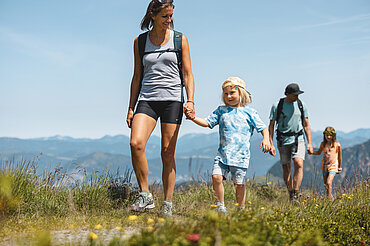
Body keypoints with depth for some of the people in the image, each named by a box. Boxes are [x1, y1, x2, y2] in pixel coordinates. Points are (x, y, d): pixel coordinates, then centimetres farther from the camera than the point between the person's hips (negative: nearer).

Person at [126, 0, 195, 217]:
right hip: (147, 99, 1)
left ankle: (168, 204, 8)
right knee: (136, 143, -21)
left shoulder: (179, 39, 6)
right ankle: (145, 196, -10)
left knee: (168, 152, -2)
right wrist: (131, 108, 10)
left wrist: (190, 101, -11)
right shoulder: (140, 41, 10)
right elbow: (137, 76, 14)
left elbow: (187, 74, 4)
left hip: (172, 99, -1)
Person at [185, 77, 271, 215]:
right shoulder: (221, 110, 12)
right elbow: (207, 123, 9)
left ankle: (241, 210, 16)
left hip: (240, 156, -2)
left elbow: (263, 128, 8)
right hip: (222, 154, 2)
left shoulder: (249, 112, 5)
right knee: (216, 177, -13)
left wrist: (265, 139, -11)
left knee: (239, 183, 0)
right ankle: (220, 206, 2)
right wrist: (194, 118, -8)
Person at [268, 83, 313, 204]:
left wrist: (309, 143, 3)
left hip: (298, 139, 1)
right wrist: (271, 144, -5)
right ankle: (290, 195, 19)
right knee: (286, 168, 4)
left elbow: (306, 125, 8)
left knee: (299, 164, -18)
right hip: (283, 141, 0)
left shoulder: (301, 105, 2)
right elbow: (271, 126, 1)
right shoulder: (277, 106, -5)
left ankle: (295, 196, -15)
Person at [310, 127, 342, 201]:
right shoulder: (323, 144, 2)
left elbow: (339, 156, 6)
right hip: (325, 166, 4)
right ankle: (329, 196, 26)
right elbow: (319, 152, 20)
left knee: (328, 183, -19)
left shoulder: (337, 145, -7)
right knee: (325, 184, 10)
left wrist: (339, 167, 13)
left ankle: (329, 198, -13)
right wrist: (312, 152, -1)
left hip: (333, 167, -4)